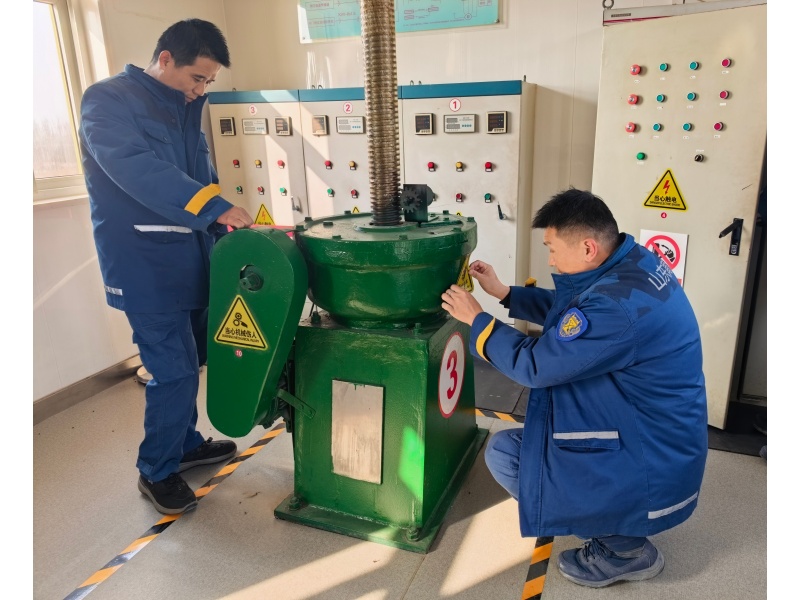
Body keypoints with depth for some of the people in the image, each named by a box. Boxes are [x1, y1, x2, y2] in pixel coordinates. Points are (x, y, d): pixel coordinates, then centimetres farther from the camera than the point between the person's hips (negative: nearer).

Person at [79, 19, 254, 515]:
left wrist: (231, 233, 1)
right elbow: (138, 170, -27)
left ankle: (185, 443, 36)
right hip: (145, 264, -7)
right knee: (173, 369, -4)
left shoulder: (185, 109, 14)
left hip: (189, 256, 7)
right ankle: (157, 470, 17)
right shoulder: (109, 100, -10)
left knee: (187, 360, 16)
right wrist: (217, 207, -34)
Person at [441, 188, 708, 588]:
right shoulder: (635, 262, -4)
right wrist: (505, 293, 8)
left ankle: (625, 548, 7)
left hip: (651, 469, -9)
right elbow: (566, 310, 12)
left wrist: (476, 319, -11)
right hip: (663, 436, 10)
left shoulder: (617, 307, -34)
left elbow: (533, 365, -23)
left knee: (502, 453, -6)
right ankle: (613, 525, 24)